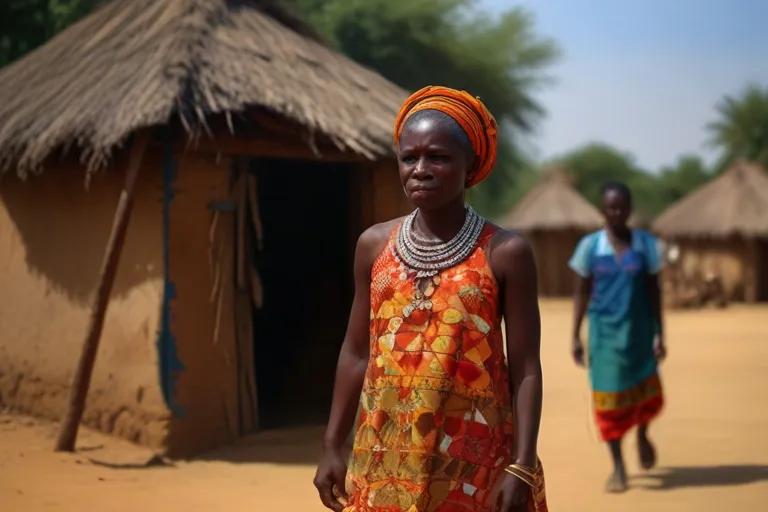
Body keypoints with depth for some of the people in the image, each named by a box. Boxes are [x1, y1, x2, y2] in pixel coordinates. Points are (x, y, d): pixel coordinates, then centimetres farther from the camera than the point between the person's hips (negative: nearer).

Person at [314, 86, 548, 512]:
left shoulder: (505, 253, -6)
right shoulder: (374, 245, 5)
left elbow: (526, 370, -6)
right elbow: (356, 352, 11)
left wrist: (522, 468, -12)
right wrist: (332, 447, 10)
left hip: (474, 462, -3)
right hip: (387, 461, 3)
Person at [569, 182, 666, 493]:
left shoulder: (645, 244, 1)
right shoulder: (590, 246, -1)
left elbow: (654, 291, 5)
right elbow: (582, 292, 3)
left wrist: (659, 335, 2)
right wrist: (575, 337, 0)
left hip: (638, 331, 1)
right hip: (604, 330, 0)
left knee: (645, 391, -2)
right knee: (608, 395, -1)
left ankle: (642, 435, 32)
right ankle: (618, 466, 9)